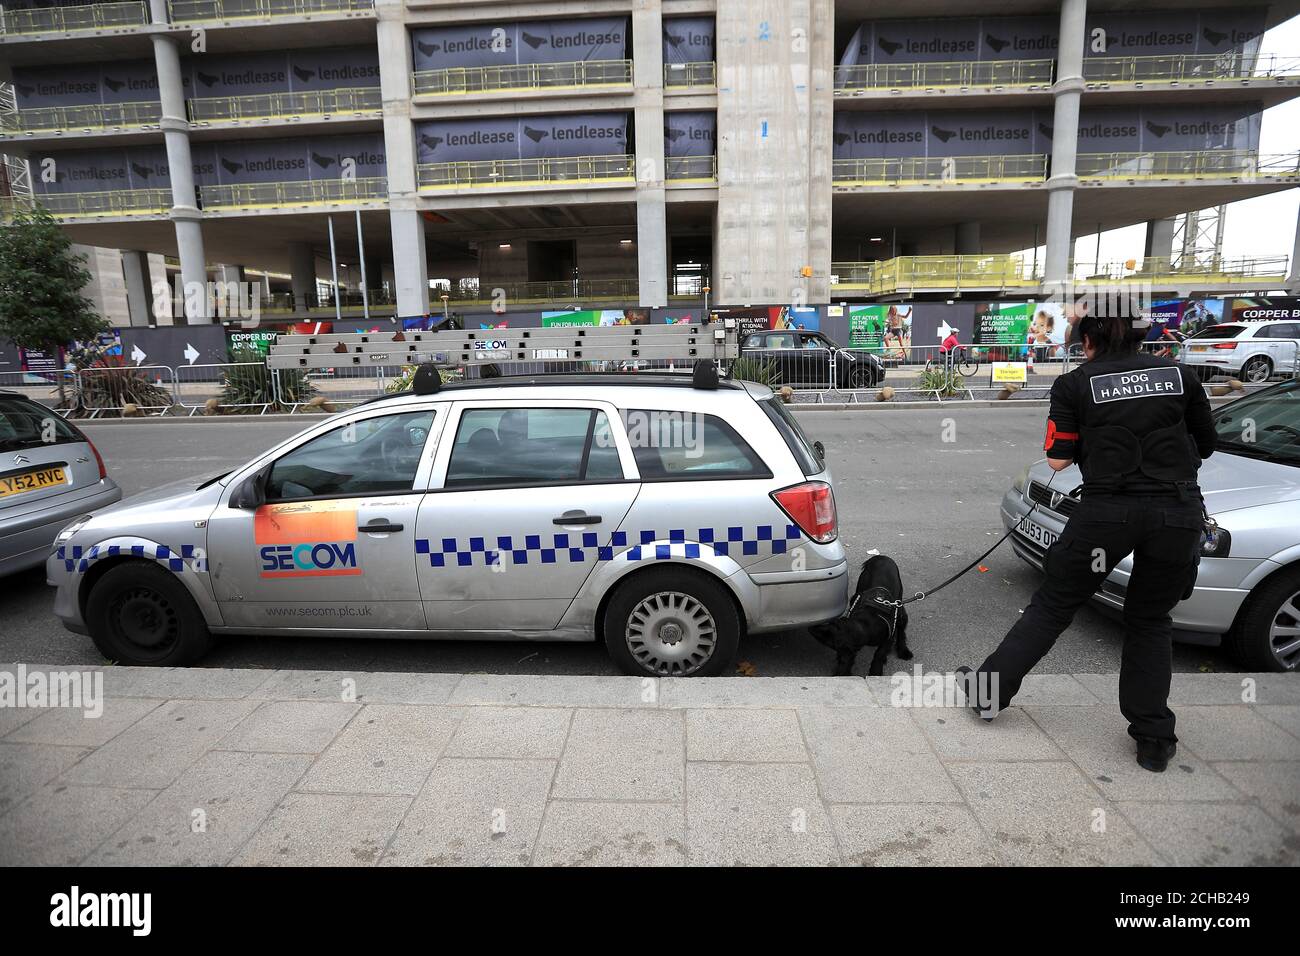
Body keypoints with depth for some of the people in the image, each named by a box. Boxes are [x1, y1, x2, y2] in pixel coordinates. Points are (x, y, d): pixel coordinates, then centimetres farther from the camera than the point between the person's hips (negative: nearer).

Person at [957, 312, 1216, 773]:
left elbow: (1058, 460, -2)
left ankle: (990, 689, 19)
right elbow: (1205, 446, 17)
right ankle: (1154, 740, 21)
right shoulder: (1178, 373, 9)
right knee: (1150, 620, 17)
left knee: (1054, 604, 12)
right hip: (1178, 510, 3)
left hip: (1107, 510, -3)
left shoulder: (1075, 384, 0)